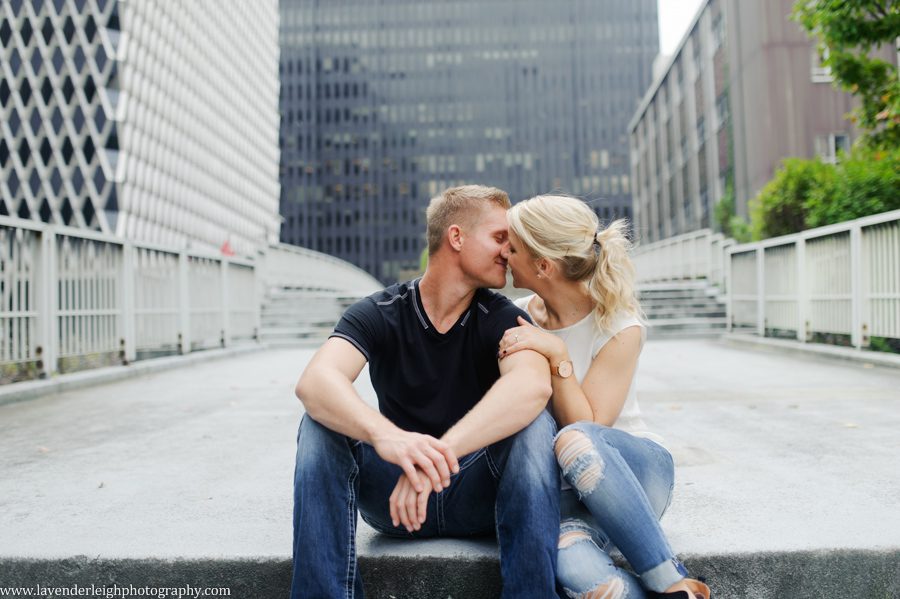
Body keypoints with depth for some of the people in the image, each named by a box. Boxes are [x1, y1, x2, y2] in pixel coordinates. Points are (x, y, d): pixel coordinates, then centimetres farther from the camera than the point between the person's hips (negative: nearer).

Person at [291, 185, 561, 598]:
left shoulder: (502, 318, -6)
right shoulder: (378, 315, -7)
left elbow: (533, 384, -30)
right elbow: (315, 382, -27)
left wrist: (440, 452, -45)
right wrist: (384, 435, -49)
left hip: (478, 494, 0)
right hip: (394, 496, 1)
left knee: (535, 424, -27)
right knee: (322, 422, -23)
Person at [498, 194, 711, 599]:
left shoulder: (619, 327, -12)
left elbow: (586, 426, -17)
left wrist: (558, 355, -27)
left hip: (634, 469, -1)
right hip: (562, 482, 2)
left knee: (576, 442, -39)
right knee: (571, 562, -35)